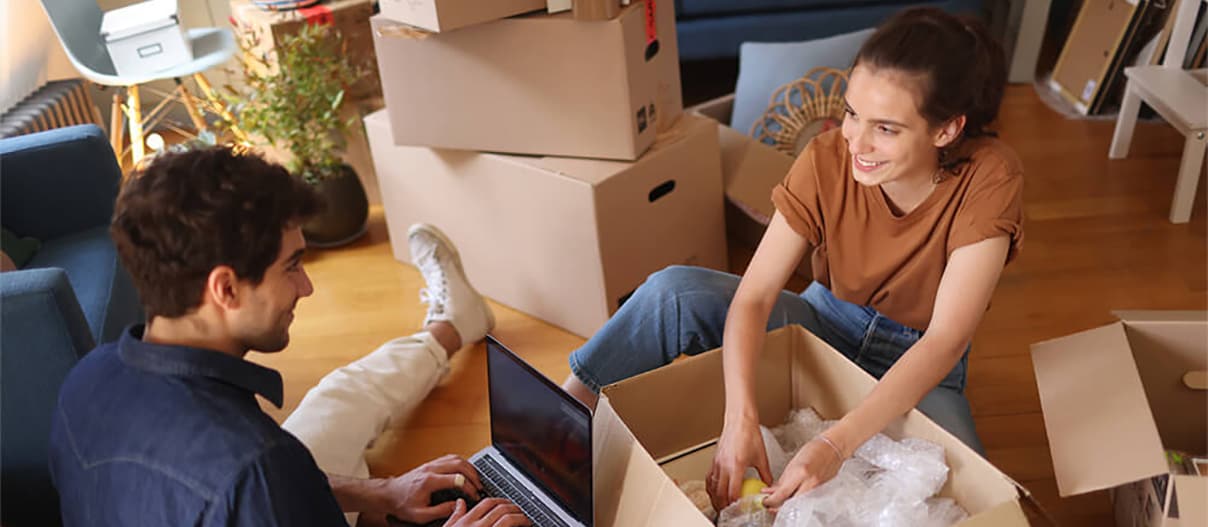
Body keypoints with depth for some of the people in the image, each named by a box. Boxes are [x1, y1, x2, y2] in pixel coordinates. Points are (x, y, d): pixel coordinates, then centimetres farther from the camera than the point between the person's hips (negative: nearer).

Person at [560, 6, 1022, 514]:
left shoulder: (988, 180, -26)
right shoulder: (827, 159, -21)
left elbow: (946, 340, -30)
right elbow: (752, 296, -24)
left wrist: (836, 444, -41)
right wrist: (740, 421, -39)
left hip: (918, 364, 0)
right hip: (827, 322, 1)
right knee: (674, 292, -23)